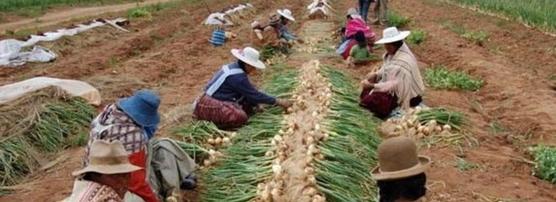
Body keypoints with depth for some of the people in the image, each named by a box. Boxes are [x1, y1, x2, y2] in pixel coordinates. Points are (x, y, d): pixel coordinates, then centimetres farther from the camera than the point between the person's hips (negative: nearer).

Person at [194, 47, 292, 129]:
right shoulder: (238, 77, -22)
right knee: (240, 117, -27)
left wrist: (257, 104, 0)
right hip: (211, 104, -10)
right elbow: (254, 95, -19)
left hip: (219, 99, 10)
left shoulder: (234, 67, 7)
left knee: (248, 107, 7)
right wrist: (278, 102, -15)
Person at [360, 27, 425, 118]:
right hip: (398, 87, 9)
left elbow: (393, 85, -32)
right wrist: (375, 74, -5)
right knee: (367, 92, 6)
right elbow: (386, 68, 12)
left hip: (406, 95, -9)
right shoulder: (395, 52, -3)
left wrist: (371, 85, -28)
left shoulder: (401, 62, -32)